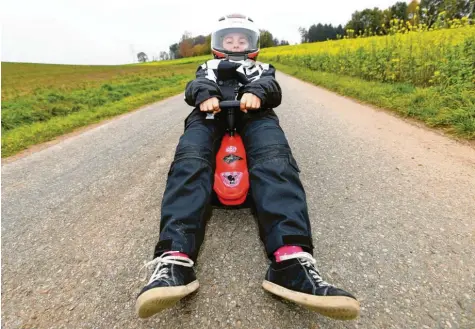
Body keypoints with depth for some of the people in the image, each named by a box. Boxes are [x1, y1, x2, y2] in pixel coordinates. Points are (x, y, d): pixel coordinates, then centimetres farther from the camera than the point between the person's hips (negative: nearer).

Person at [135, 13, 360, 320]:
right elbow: (194, 86, 15)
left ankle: (292, 262, -54)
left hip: (254, 115, 0)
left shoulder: (262, 69, 37)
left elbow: (273, 88, 13)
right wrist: (205, 93, -12)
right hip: (210, 115, 1)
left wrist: (256, 91, -14)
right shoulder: (208, 68, 39)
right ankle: (174, 261, -51)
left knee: (275, 161, -35)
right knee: (189, 162, -34)